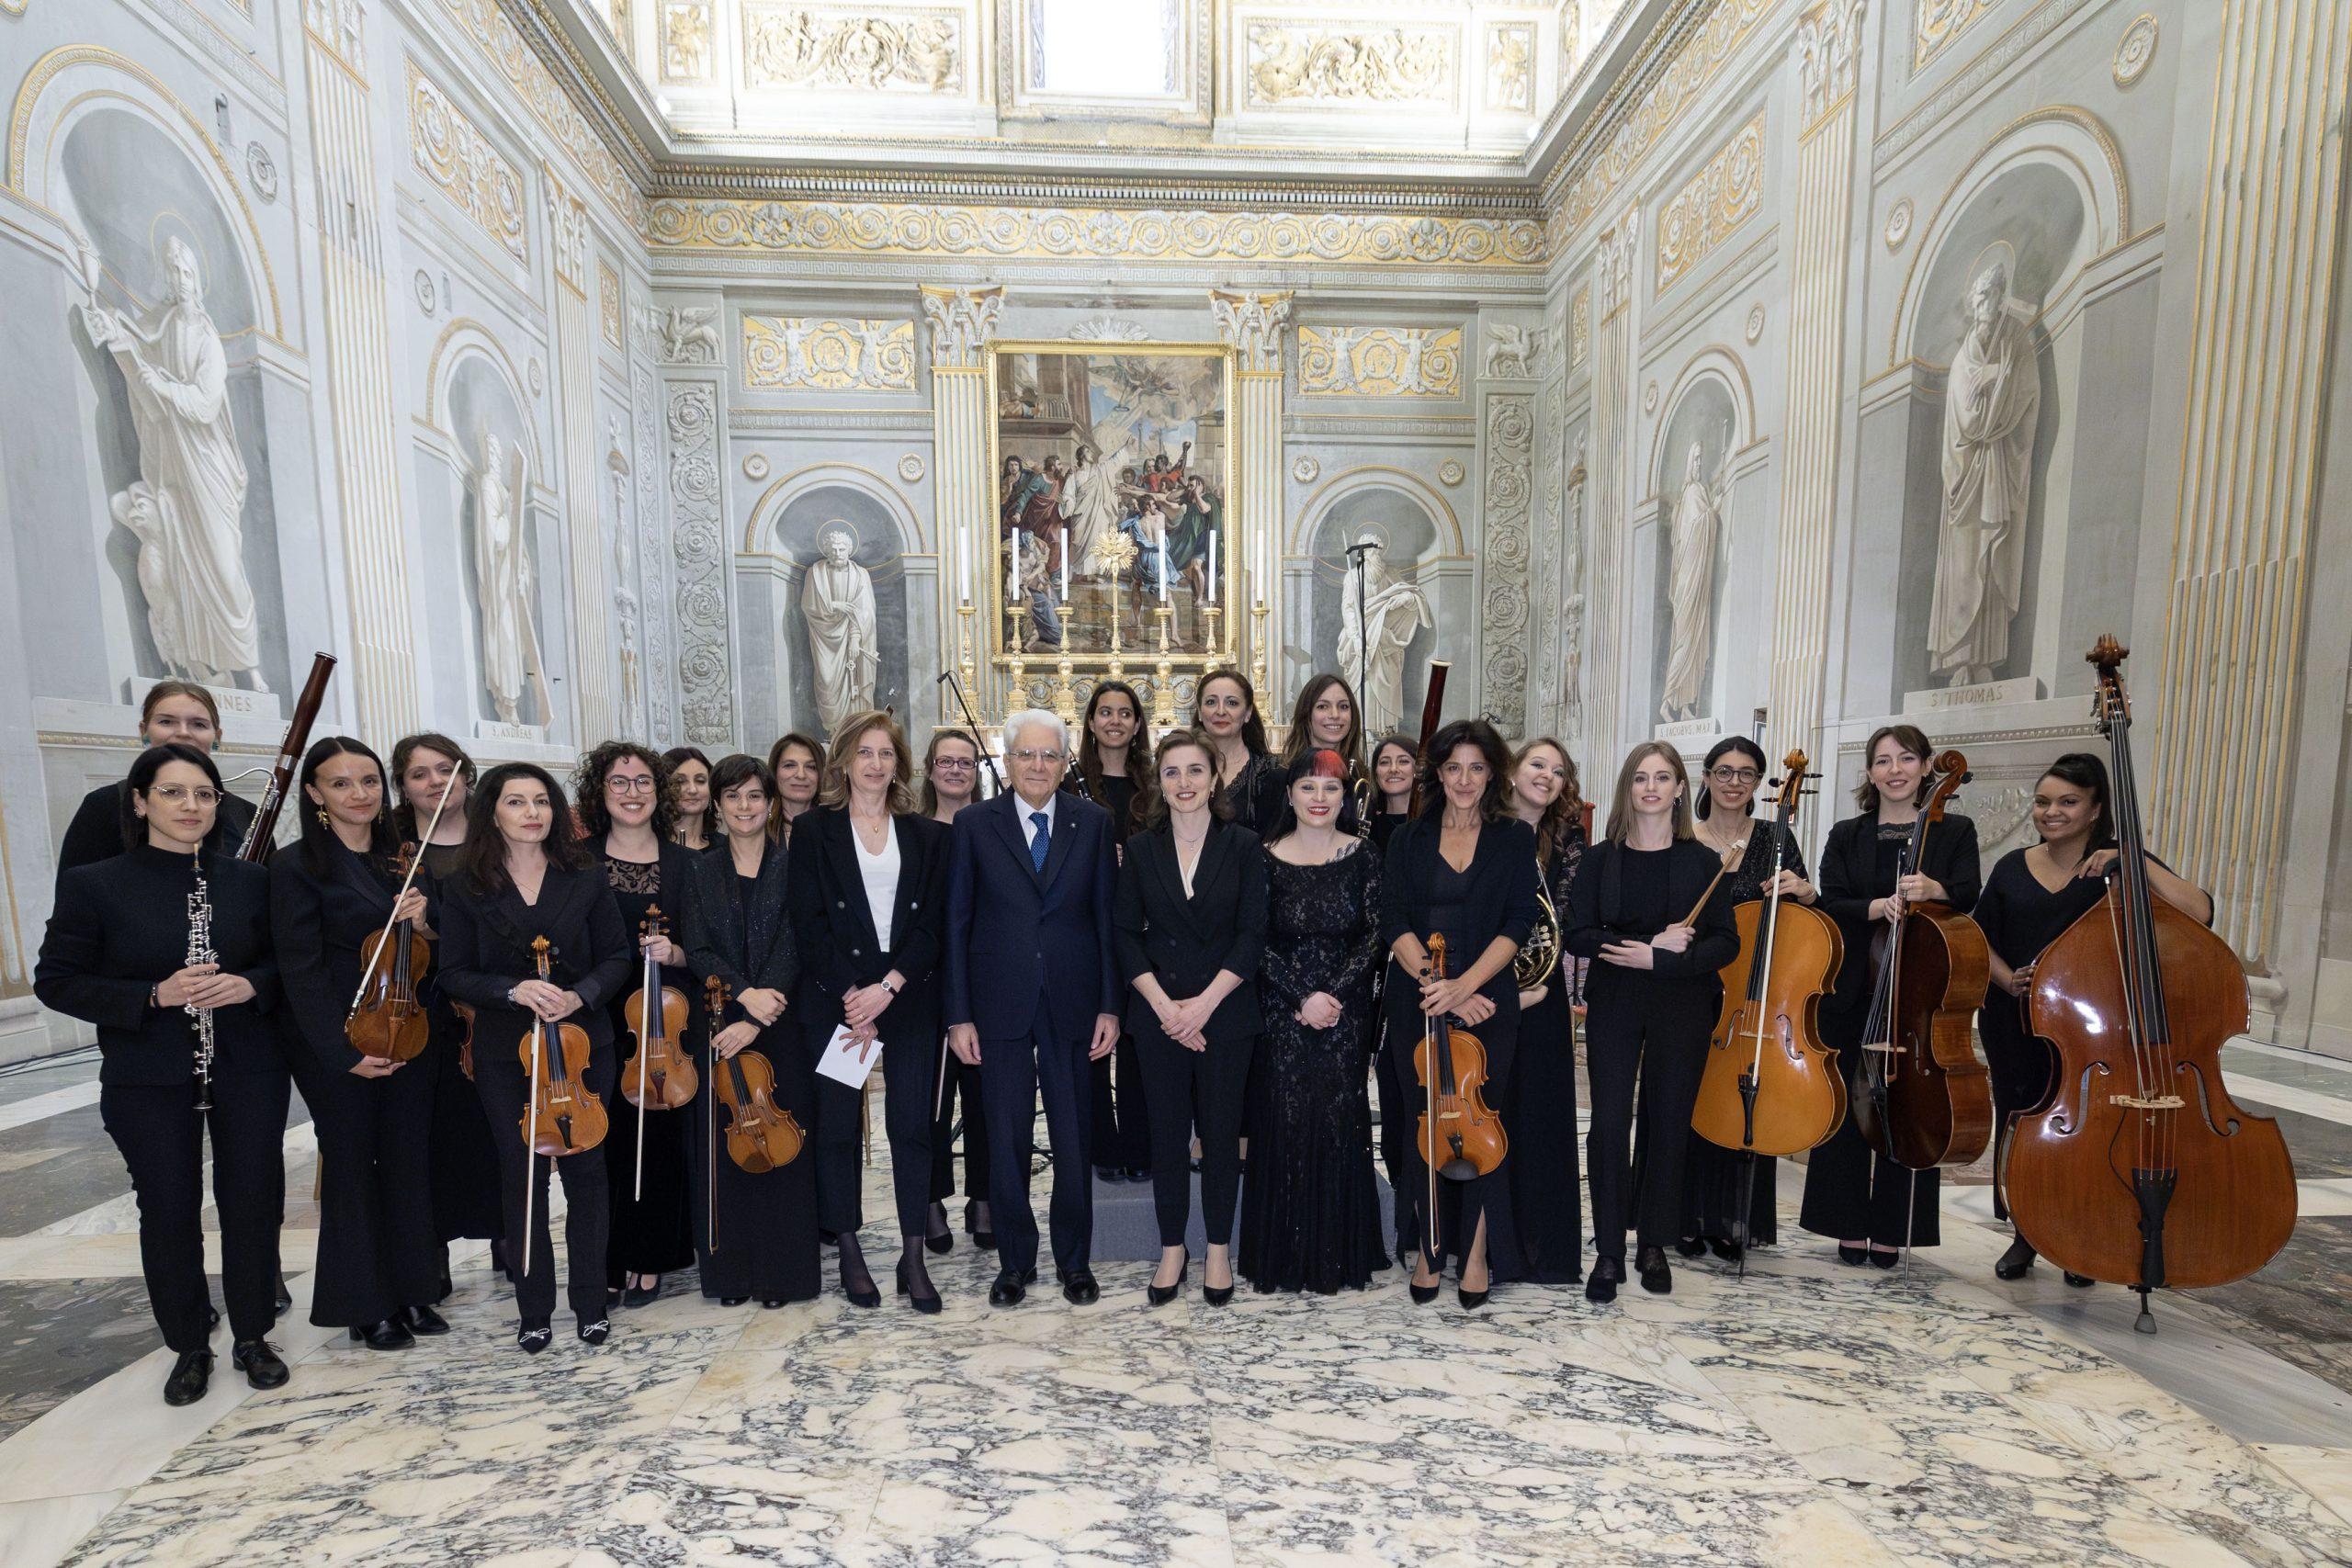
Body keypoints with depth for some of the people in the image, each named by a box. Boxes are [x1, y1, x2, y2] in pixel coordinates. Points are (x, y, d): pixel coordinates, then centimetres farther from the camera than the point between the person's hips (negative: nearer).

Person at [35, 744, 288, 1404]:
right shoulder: (93, 885, -3)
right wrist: (154, 995, -19)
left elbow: (286, 963, 8)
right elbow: (56, 982, -3)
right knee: (169, 1212, 8)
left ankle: (252, 1335, 26)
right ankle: (190, 1346, 29)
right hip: (149, 1080, -1)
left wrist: (250, 985, -13)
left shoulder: (249, 880, 2)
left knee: (252, 1201, 7)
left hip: (248, 1071, 1)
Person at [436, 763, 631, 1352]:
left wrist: (580, 995, -18)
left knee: (585, 1172, 7)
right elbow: (455, 974, -2)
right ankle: (534, 1308, 25)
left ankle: (591, 1302, 23)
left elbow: (617, 957, 0)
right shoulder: (466, 888, 0)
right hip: (505, 1055, 0)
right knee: (522, 1178, 8)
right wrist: (513, 990, -20)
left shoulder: (586, 879, 0)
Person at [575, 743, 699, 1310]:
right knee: (603, 1140, 2)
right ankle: (607, 1266, 20)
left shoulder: (684, 863, 5)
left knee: (658, 1140, 6)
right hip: (599, 1020, 0)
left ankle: (648, 1262, 23)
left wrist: (675, 953, -15)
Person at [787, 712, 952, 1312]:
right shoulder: (815, 831, 3)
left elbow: (932, 925, 2)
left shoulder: (926, 835, 8)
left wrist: (887, 987, -11)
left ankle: (914, 1257, 14)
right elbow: (808, 925, -3)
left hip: (908, 998, 1)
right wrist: (852, 999, -11)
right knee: (838, 1124, 8)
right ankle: (850, 1253, 24)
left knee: (911, 1125, 2)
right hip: (834, 999, -1)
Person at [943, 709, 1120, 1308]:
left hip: (1072, 1002, 1)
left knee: (1074, 1136, 11)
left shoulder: (1093, 822, 1)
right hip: (1001, 1004, 0)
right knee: (1007, 1138, 10)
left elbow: (1106, 918, 2)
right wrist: (958, 1015, -3)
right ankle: (1014, 1261, 31)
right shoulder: (974, 825, -1)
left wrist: (1110, 1006, -2)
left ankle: (1075, 1259, 31)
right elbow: (956, 923, 0)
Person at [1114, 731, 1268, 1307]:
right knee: (1167, 1131, 9)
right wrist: (1164, 1004, -10)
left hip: (1226, 1013, -1)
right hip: (1157, 1014, 1)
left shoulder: (1243, 846, -2)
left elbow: (1253, 934, -5)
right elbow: (1125, 934, 1)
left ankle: (1218, 1249, 26)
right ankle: (1172, 1249, 26)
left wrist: (1204, 1003, -12)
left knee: (1221, 1130, 8)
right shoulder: (1140, 850, 3)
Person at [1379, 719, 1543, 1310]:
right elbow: (1394, 924, -2)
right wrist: (1435, 983, -16)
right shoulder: (1408, 840, 5)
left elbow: (1518, 924, -5)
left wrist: (1464, 983, -17)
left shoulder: (1514, 838, 3)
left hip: (1487, 1002, -1)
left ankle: (1476, 1254, 22)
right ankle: (1430, 1248, 24)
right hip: (1416, 1004, 1)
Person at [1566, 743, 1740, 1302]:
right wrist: (1653, 941, -15)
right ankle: (1609, 1251, 11)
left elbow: (1726, 941, -2)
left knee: (1667, 1124, 8)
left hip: (1682, 1008, 0)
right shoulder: (1602, 859, 2)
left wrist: (1657, 958, -16)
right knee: (1609, 1123, -1)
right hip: (1613, 1006, 0)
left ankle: (1654, 1245, 26)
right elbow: (1577, 935, -4)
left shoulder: (1701, 861, 1)